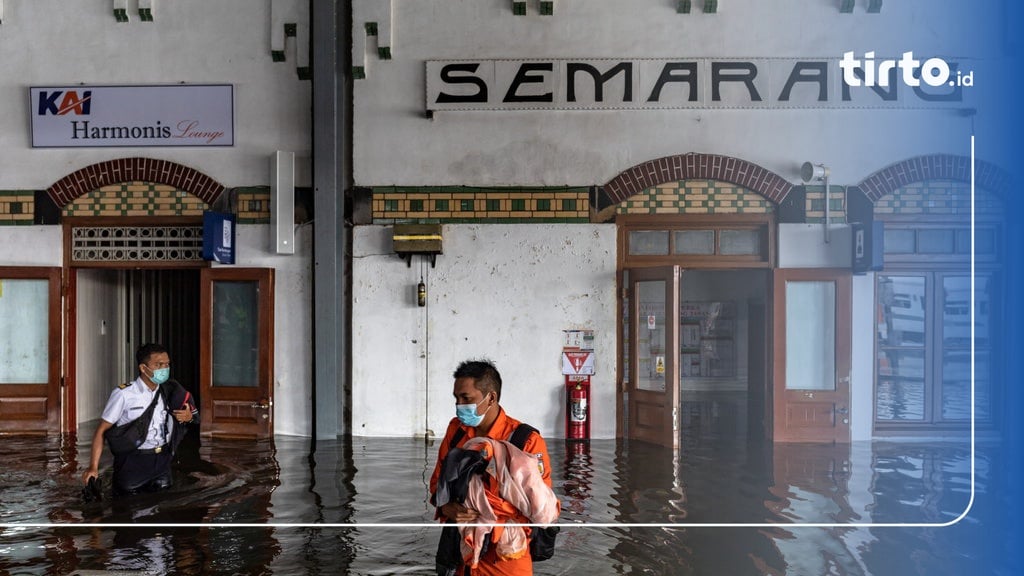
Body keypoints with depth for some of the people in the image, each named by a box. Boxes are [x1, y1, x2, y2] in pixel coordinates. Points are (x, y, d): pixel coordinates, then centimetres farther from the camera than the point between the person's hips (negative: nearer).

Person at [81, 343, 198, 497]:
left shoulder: (169, 392, 3)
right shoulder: (124, 394, -12)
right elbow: (102, 431, -9)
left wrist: (189, 416, -6)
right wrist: (93, 467, -15)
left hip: (162, 460, 4)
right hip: (133, 463, -4)